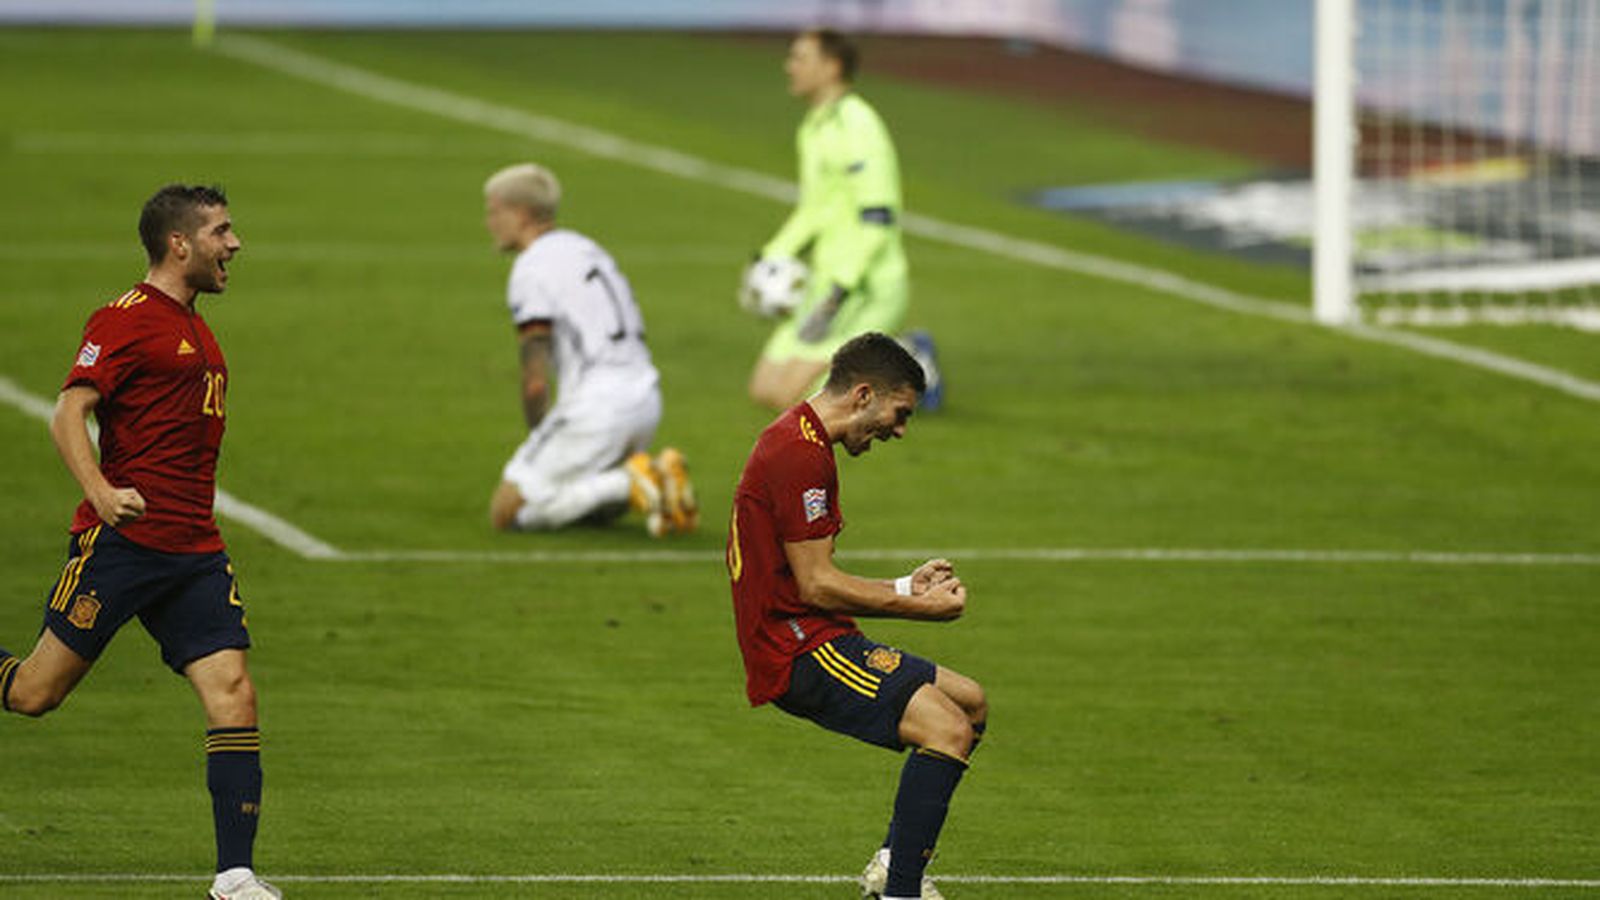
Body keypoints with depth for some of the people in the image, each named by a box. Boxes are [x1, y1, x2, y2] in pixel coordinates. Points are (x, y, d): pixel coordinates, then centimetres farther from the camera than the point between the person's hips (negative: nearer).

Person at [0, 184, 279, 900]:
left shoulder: (195, 329, 19)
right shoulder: (127, 319, -8)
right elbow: (68, 416, -16)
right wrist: (101, 492, -31)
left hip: (194, 550, 7)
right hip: (122, 541, -7)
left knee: (232, 694, -7)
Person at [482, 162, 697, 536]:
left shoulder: (531, 269, -8)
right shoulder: (588, 250, 20)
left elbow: (536, 380, -14)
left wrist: (537, 434, 4)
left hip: (595, 407, -9)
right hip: (644, 397, 9)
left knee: (506, 513, -1)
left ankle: (630, 484, -15)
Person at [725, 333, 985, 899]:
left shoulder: (798, 443, 19)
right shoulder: (801, 455, -16)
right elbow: (817, 586, -19)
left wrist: (905, 588, 16)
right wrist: (919, 608, -10)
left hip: (814, 642, 11)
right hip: (798, 654, -11)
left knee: (969, 703, 19)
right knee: (948, 730, -23)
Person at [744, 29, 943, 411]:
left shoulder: (855, 126, -17)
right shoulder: (815, 129, 15)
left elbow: (877, 221, -24)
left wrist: (836, 297, -28)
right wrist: (769, 258, 14)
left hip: (868, 290, -10)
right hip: (830, 283, 10)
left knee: (789, 396, -18)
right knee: (764, 390, 7)